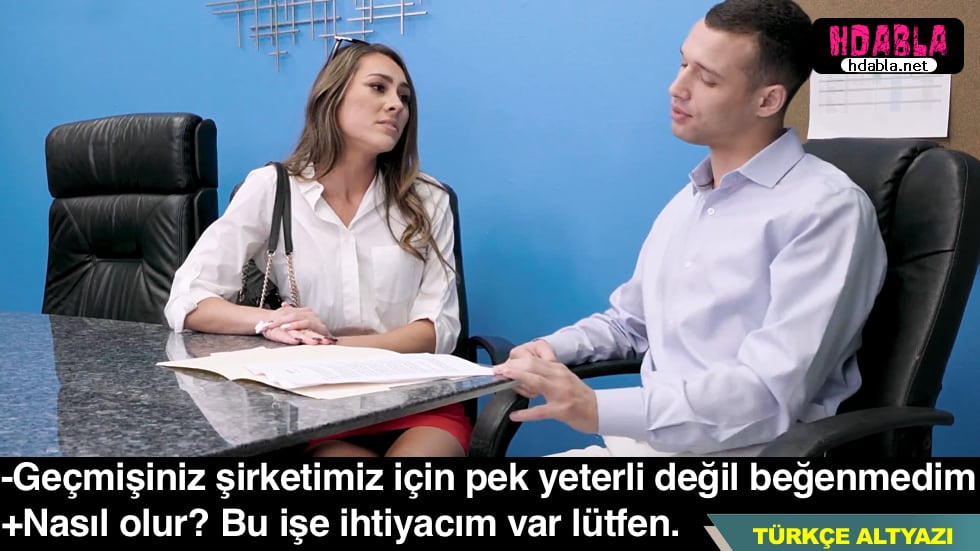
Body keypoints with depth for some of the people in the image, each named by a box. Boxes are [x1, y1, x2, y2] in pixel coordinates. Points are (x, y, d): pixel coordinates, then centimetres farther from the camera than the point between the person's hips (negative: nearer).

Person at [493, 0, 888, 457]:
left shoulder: (826, 208, -11)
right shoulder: (686, 202, 14)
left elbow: (772, 393, -20)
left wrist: (599, 409, -27)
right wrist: (550, 349, 3)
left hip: (741, 449, -6)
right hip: (647, 438, 6)